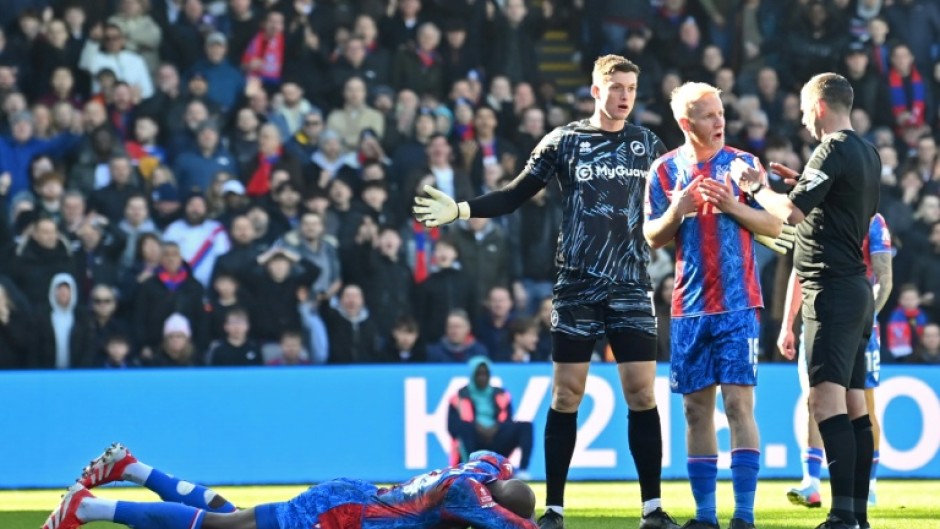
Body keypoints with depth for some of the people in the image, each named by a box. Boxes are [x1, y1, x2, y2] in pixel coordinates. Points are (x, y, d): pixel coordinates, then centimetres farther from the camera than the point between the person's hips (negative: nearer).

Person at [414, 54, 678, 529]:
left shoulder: (647, 145, 7)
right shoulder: (563, 141, 2)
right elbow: (515, 196, 4)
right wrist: (460, 210, -7)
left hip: (631, 286, 1)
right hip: (577, 285, -1)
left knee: (641, 393, -4)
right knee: (566, 395, -1)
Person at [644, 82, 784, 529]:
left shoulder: (743, 163, 3)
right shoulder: (665, 170, 7)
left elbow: (775, 226, 2)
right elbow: (653, 238, 10)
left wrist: (733, 207, -13)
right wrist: (676, 212, -9)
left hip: (738, 305, -3)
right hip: (689, 307, 3)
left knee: (739, 404, -9)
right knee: (696, 408, 4)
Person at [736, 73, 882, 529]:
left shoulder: (832, 152, -13)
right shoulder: (867, 153, 15)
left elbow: (792, 213, -18)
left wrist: (757, 187, -2)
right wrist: (800, 181, 24)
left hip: (831, 291, -10)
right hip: (857, 290, 10)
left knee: (826, 401, -15)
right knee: (854, 405, 10)